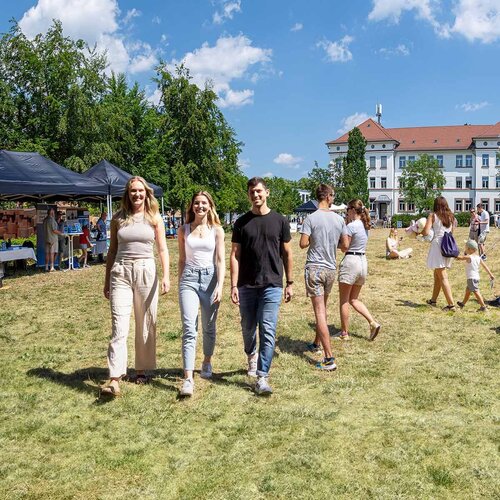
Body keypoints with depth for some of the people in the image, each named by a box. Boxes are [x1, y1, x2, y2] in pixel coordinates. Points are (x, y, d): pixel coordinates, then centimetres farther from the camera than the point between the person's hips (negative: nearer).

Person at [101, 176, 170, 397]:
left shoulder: (154, 218, 5)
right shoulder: (118, 218, 7)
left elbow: (163, 249, 3)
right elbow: (112, 250, 12)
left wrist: (166, 276, -9)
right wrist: (107, 280, 12)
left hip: (146, 271, 0)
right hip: (121, 272, 0)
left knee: (146, 325, 9)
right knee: (119, 326, -9)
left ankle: (142, 369, 24)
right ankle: (114, 380, -13)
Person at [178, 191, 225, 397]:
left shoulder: (217, 230, 3)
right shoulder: (184, 230, 7)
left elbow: (220, 260, -1)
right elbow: (181, 260, 14)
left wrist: (220, 286, -12)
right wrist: (180, 284, 16)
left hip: (210, 278, 0)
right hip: (189, 278, 0)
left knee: (208, 327, 12)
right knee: (189, 328, -11)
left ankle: (207, 362, 37)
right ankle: (188, 379, -14)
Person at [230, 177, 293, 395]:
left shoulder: (279, 221, 3)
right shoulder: (242, 223, 4)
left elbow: (287, 254, 8)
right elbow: (235, 255, 2)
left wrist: (289, 283, 6)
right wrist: (234, 285, -6)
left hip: (272, 285, -1)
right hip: (246, 286, 2)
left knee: (268, 332, -7)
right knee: (248, 328, 15)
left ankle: (262, 377, -2)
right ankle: (251, 356, 44)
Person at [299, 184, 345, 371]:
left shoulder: (311, 218, -11)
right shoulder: (339, 219, 2)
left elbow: (303, 244, -15)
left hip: (314, 268, -5)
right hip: (331, 269, 5)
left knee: (320, 312, -7)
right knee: (322, 309, 22)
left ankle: (329, 358, -10)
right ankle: (317, 344, 39)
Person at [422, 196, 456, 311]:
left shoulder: (433, 215, -5)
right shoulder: (450, 216, 12)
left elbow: (426, 232, -13)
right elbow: (451, 232, 18)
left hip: (437, 245, -6)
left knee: (443, 277, -6)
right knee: (437, 274, 19)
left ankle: (451, 304, -11)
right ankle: (433, 300, 30)